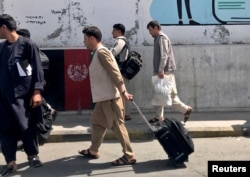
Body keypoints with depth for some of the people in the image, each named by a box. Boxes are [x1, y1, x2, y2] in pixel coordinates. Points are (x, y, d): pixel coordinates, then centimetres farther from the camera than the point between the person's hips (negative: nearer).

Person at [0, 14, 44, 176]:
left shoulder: (28, 45, -5)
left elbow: (37, 69, -7)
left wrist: (37, 91, -13)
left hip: (23, 95, -5)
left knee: (27, 126, 5)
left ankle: (33, 155, 26)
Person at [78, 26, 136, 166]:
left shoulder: (101, 52, -15)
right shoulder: (98, 53, 16)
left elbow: (115, 73, -21)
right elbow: (113, 73, 18)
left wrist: (123, 92, -23)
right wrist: (123, 91, 17)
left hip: (110, 97, -10)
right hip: (104, 97, 11)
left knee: (117, 125, -5)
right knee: (97, 122, 18)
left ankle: (129, 156, 1)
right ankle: (93, 151, 32)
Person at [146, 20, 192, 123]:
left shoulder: (162, 38, -9)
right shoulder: (158, 38, 19)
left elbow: (164, 55, -19)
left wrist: (161, 70, -26)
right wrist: (158, 71, 15)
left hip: (165, 72, -10)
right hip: (161, 72, 10)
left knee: (170, 94, -7)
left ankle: (186, 109, 3)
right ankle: (159, 117, 12)